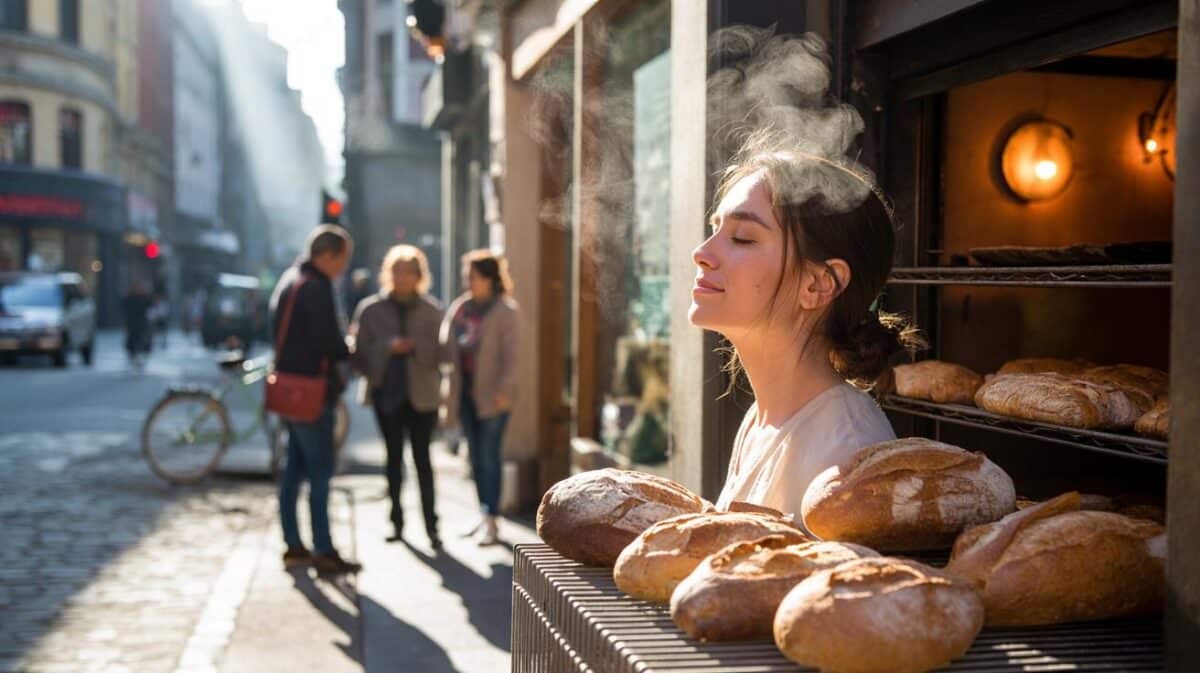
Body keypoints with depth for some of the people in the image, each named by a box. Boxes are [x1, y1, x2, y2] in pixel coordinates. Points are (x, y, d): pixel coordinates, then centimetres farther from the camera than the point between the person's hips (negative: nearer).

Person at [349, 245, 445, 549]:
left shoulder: (431, 310, 2)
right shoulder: (370, 309, 1)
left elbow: (441, 353, -3)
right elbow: (359, 354, -4)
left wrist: (416, 347, -20)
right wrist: (388, 348, -18)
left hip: (421, 395, -1)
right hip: (386, 393, 1)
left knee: (422, 457, -2)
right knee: (394, 456, 9)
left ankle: (430, 525, 2)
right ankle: (396, 521, 18)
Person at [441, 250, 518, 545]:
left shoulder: (504, 310, -7)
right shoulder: (460, 308, 10)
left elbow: (510, 353, -11)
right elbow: (450, 349, 12)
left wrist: (503, 389, -19)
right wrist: (451, 390, 6)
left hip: (491, 394, -6)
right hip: (466, 391, 6)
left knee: (488, 456, -7)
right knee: (476, 457, 13)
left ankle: (492, 523, -4)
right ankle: (484, 515, 25)